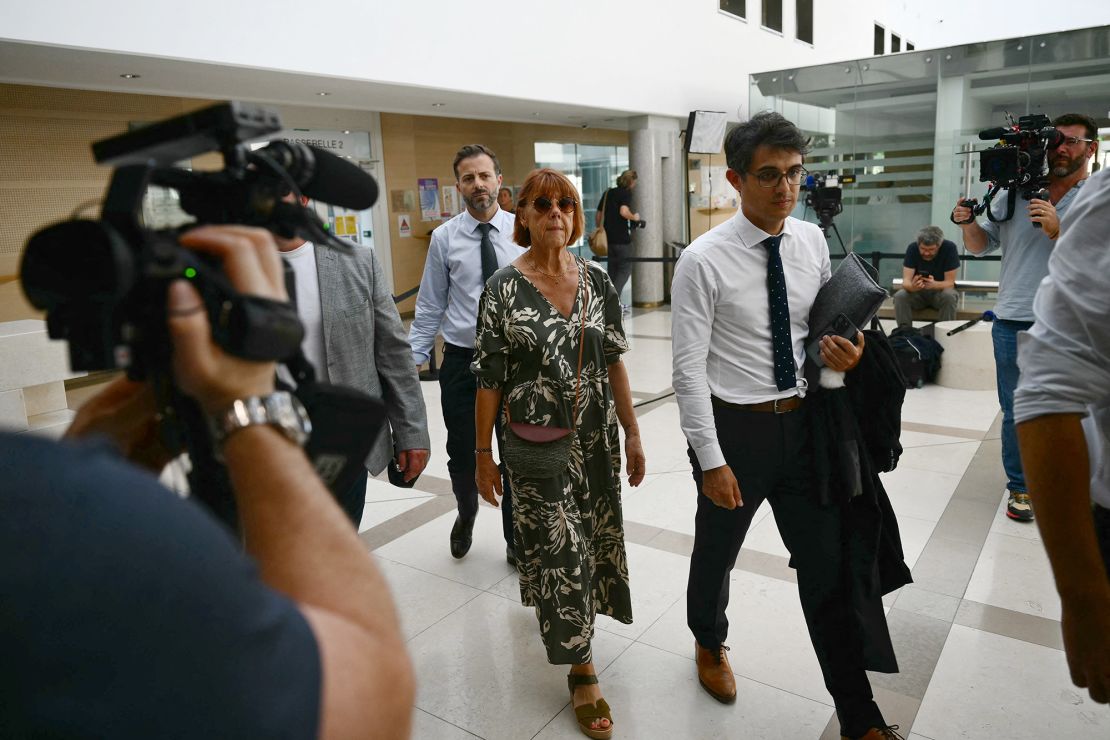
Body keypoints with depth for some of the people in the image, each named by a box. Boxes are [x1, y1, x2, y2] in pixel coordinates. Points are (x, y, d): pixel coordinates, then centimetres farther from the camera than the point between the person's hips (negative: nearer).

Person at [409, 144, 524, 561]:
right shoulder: (444, 238, -2)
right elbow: (430, 308, 0)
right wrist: (412, 362, -4)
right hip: (461, 360, 0)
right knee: (462, 455, 11)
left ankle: (516, 538, 34)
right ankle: (466, 515, 44)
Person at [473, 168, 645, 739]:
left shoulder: (597, 281, 0)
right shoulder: (504, 288, -10)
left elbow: (614, 363, 6)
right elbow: (488, 377, -8)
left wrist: (632, 434, 6)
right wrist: (482, 454, -6)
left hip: (596, 435, 4)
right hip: (535, 442, -4)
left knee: (594, 536, 16)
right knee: (560, 547, 2)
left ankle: (555, 608, 47)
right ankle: (581, 670, 17)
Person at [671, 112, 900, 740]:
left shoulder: (814, 242, 0)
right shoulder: (703, 261, -15)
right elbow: (689, 368, -15)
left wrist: (845, 352, -10)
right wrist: (711, 459, -16)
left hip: (803, 422, 4)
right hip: (735, 427, -4)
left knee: (828, 568, 11)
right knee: (717, 554, 19)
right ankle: (710, 642, 51)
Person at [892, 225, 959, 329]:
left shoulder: (949, 248, -17)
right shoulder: (912, 248, -14)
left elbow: (950, 282, -18)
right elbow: (906, 280, -20)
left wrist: (934, 285, -41)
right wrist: (912, 286, -45)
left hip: (940, 290, -1)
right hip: (917, 292, 1)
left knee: (949, 297, -33)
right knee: (899, 296, -28)